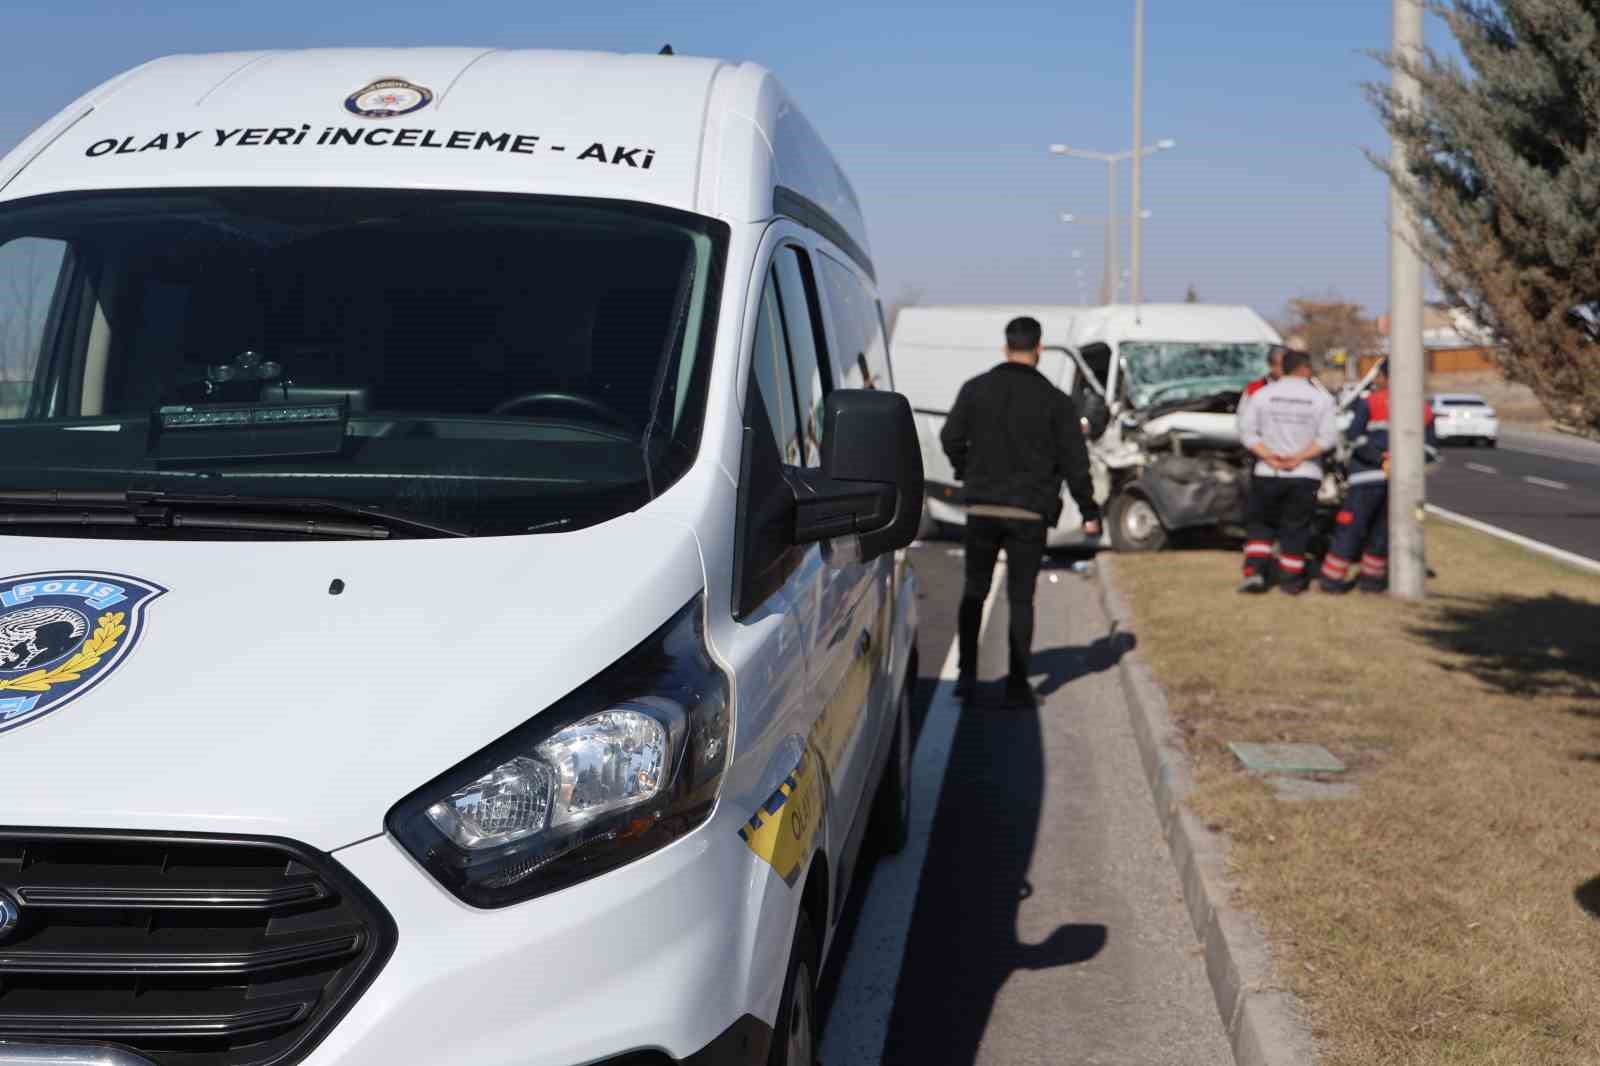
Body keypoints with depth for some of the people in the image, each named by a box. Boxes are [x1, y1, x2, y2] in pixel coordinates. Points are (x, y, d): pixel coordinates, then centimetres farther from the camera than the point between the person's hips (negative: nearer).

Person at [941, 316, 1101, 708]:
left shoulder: (977, 389, 0)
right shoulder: (1054, 400, -4)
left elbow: (951, 437, 3)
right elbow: (1074, 460, -3)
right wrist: (1089, 511, 5)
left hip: (982, 508, 1)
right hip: (1029, 512, -1)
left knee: (974, 591, 13)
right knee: (1020, 598, 5)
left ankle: (967, 675, 6)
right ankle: (1017, 685, 4)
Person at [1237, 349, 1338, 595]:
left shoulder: (1263, 395, 1)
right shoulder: (1321, 398, -2)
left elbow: (1247, 432, -5)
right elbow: (1328, 437, -11)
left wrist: (1268, 456, -10)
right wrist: (1299, 457, -12)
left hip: (1267, 473, 1)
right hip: (1305, 475, -1)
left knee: (1260, 522, 14)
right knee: (1295, 528, 9)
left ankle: (1254, 571, 1)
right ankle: (1291, 580, 13)